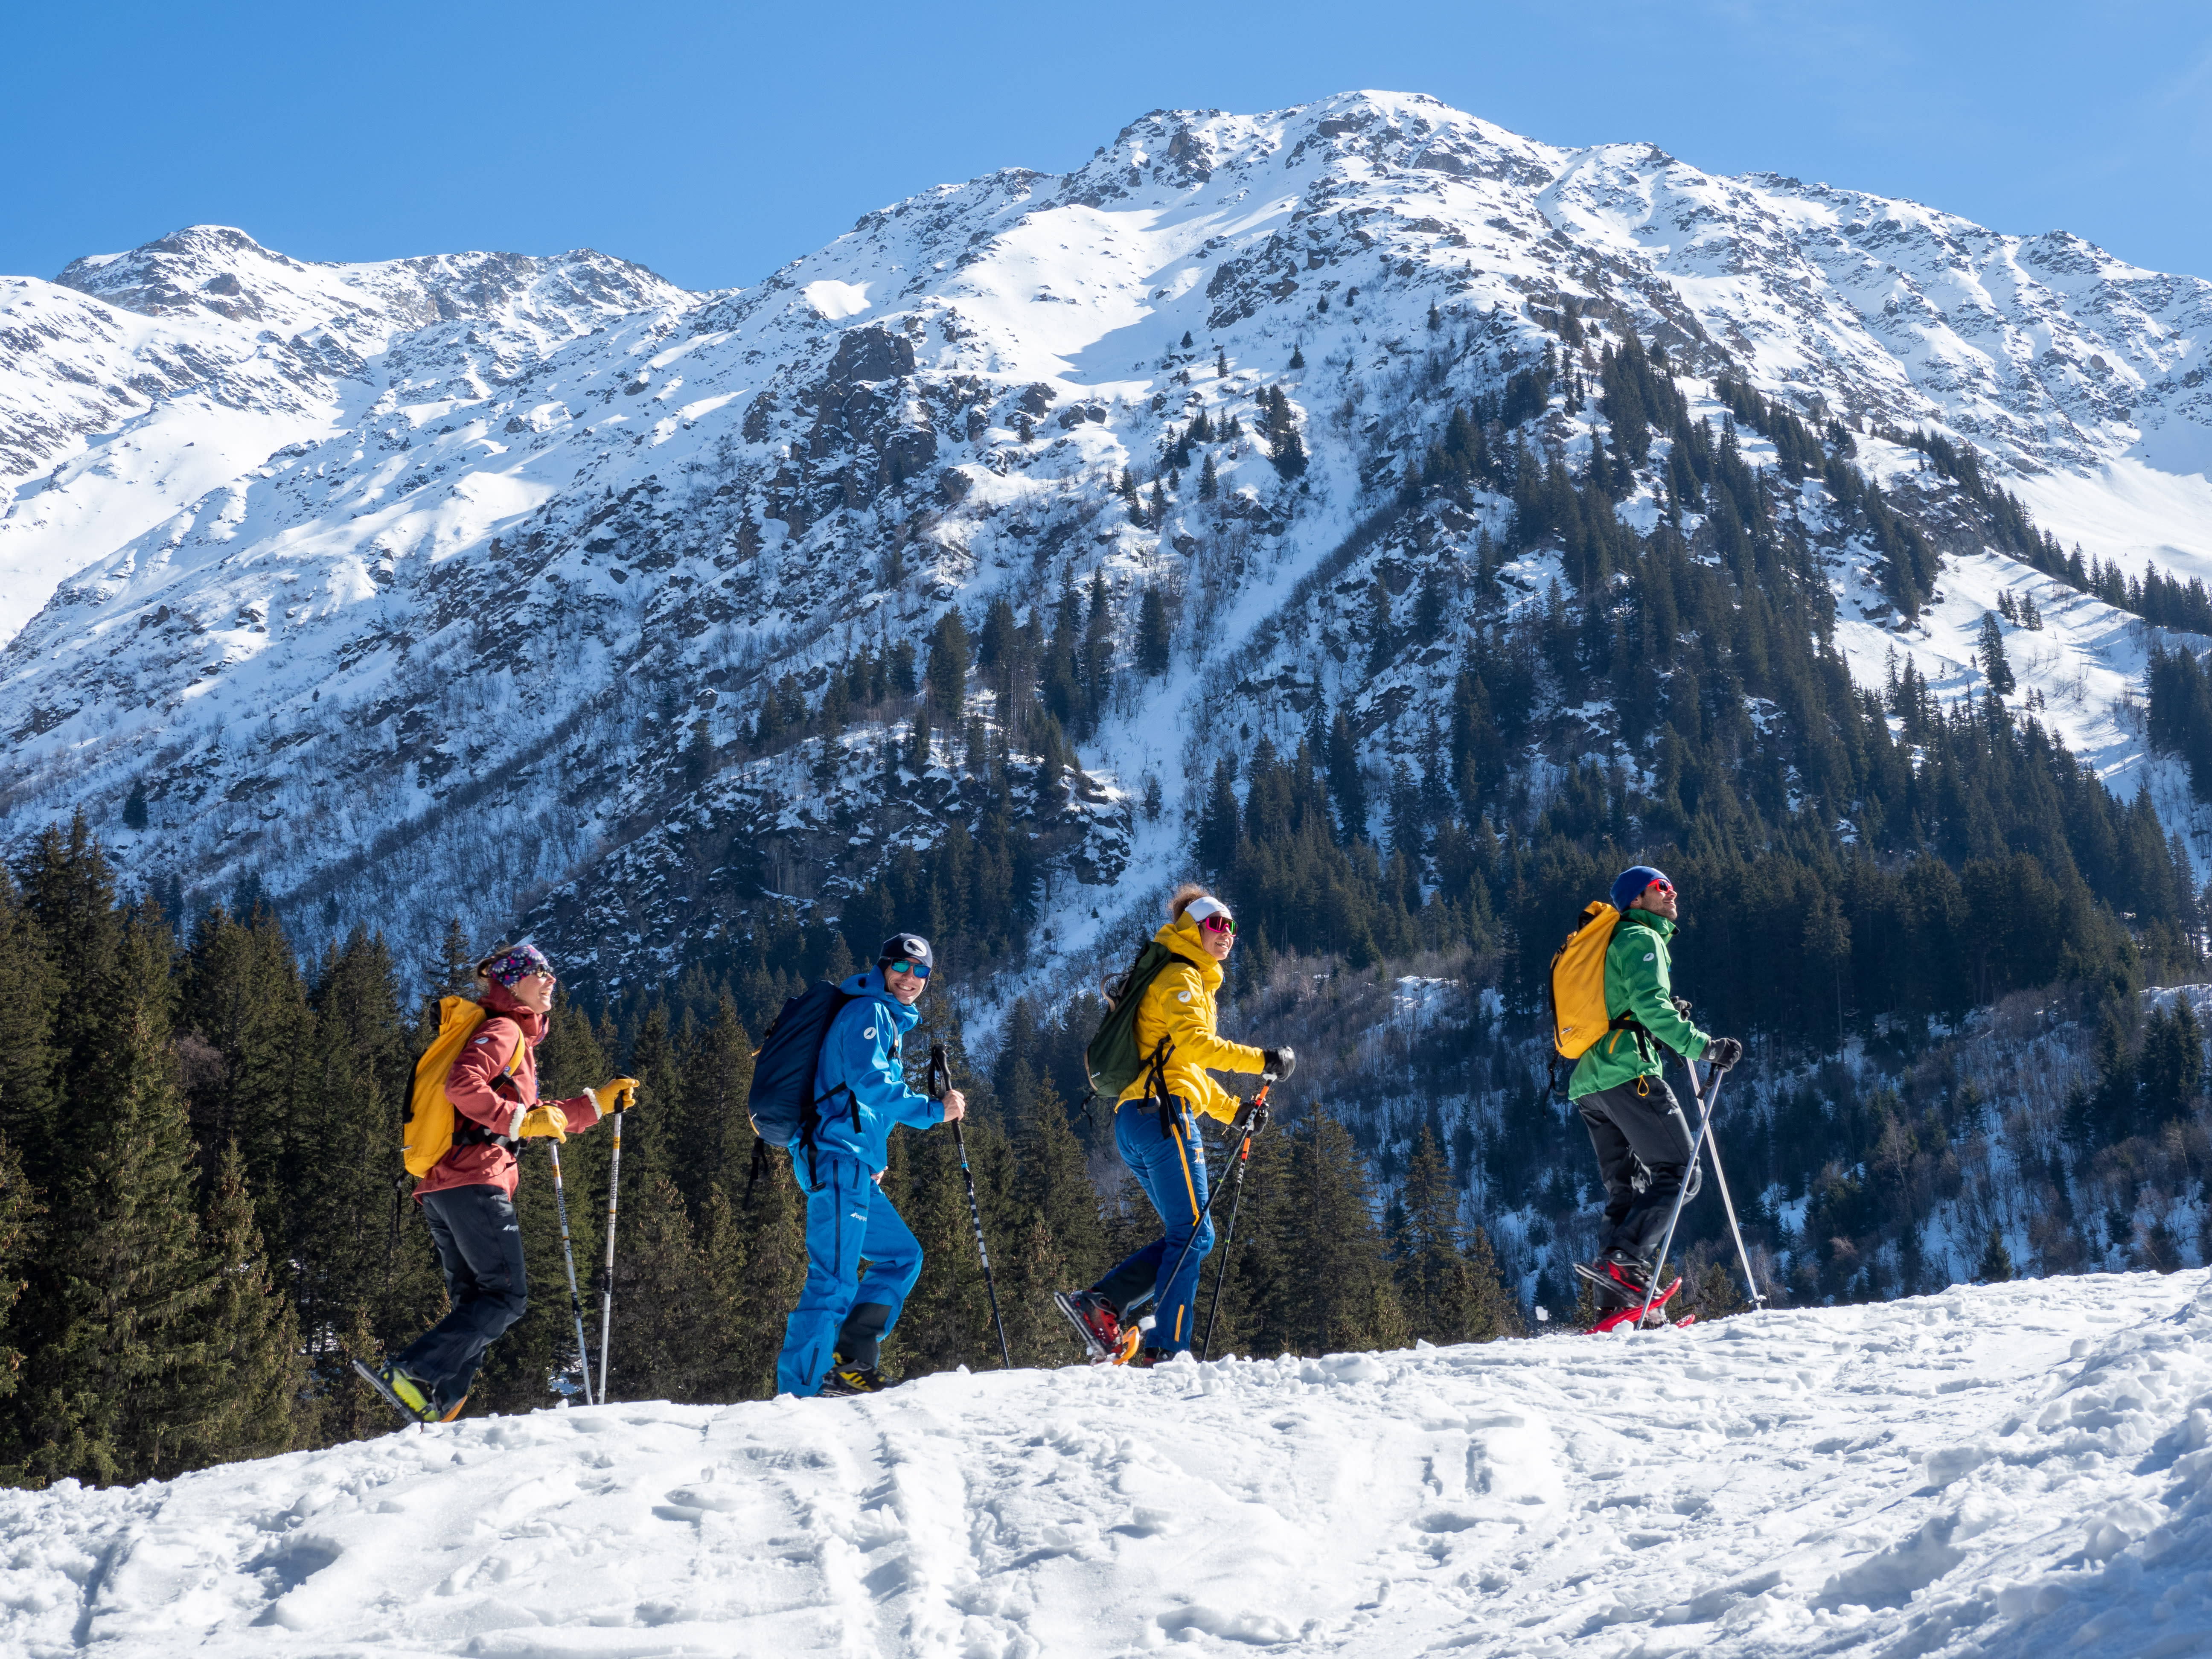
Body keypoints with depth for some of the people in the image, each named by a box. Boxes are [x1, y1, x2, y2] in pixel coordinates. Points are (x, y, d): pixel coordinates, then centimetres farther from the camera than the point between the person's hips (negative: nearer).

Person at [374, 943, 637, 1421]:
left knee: (475, 1304, 6)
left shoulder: (520, 1040, 29)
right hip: (475, 1180, -10)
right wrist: (520, 1119, -19)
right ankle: (411, 1370, -19)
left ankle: (434, 1411, -4)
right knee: (507, 1296, -11)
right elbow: (462, 1085, -19)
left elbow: (541, 1122, 35)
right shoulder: (504, 1031, -2)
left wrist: (598, 1102, 31)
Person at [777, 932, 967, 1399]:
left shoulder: (889, 1022, 27)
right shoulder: (868, 1011, -4)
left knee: (903, 1256, 15)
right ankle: (800, 1390, -18)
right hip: (839, 1158, -10)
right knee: (834, 1278, -15)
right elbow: (869, 1081, -17)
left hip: (857, 1167, 10)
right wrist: (935, 1111, -14)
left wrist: (874, 1159, 27)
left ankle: (850, 1365, 9)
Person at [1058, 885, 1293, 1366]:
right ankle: (1165, 1351, -14)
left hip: (1134, 1124, 10)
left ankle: (1100, 1303, -1)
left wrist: (1233, 1110, 21)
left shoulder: (1193, 984, 29)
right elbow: (1194, 1043, -18)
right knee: (1194, 1235, -9)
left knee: (1187, 1237, 10)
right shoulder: (1180, 978, -2)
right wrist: (1263, 1060, -16)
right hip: (1163, 1114, -10)